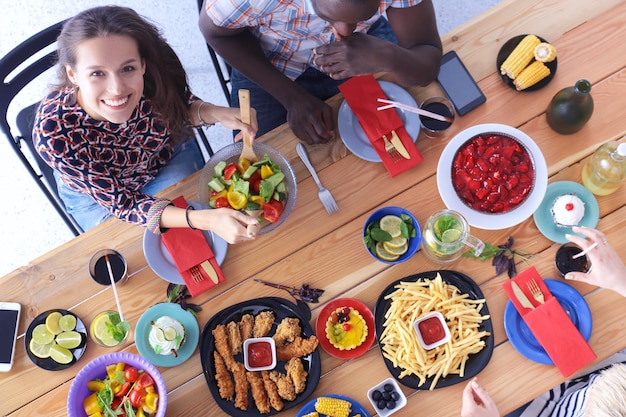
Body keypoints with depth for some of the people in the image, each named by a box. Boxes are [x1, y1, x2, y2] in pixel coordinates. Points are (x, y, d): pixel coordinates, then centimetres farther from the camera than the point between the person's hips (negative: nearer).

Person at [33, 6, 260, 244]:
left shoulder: (158, 70, -34)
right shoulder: (53, 133, -39)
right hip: (96, 194, -1)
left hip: (169, 156, 2)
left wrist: (215, 113, -32)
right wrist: (204, 220, -43)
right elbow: (120, 202, -30)